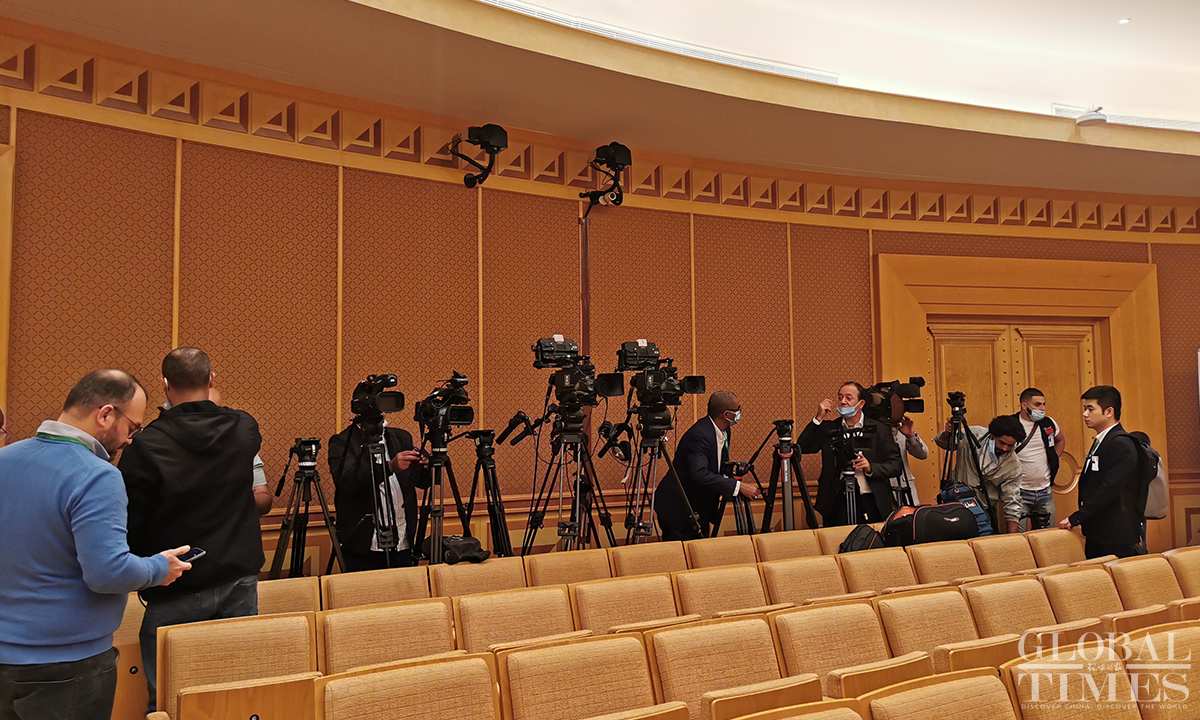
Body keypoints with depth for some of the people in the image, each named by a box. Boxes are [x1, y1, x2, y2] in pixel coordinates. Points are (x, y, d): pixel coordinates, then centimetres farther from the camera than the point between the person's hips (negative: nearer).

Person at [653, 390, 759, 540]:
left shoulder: (724, 431, 4)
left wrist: (731, 476, -6)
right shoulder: (699, 434, -27)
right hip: (676, 507, -9)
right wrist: (738, 486, -37)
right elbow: (699, 474, -37)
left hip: (699, 509, 9)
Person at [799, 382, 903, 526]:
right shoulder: (828, 428, 10)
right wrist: (818, 418, -5)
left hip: (871, 504, 0)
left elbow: (897, 465, 5)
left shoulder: (880, 429, 8)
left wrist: (871, 467, -12)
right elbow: (802, 448, -1)